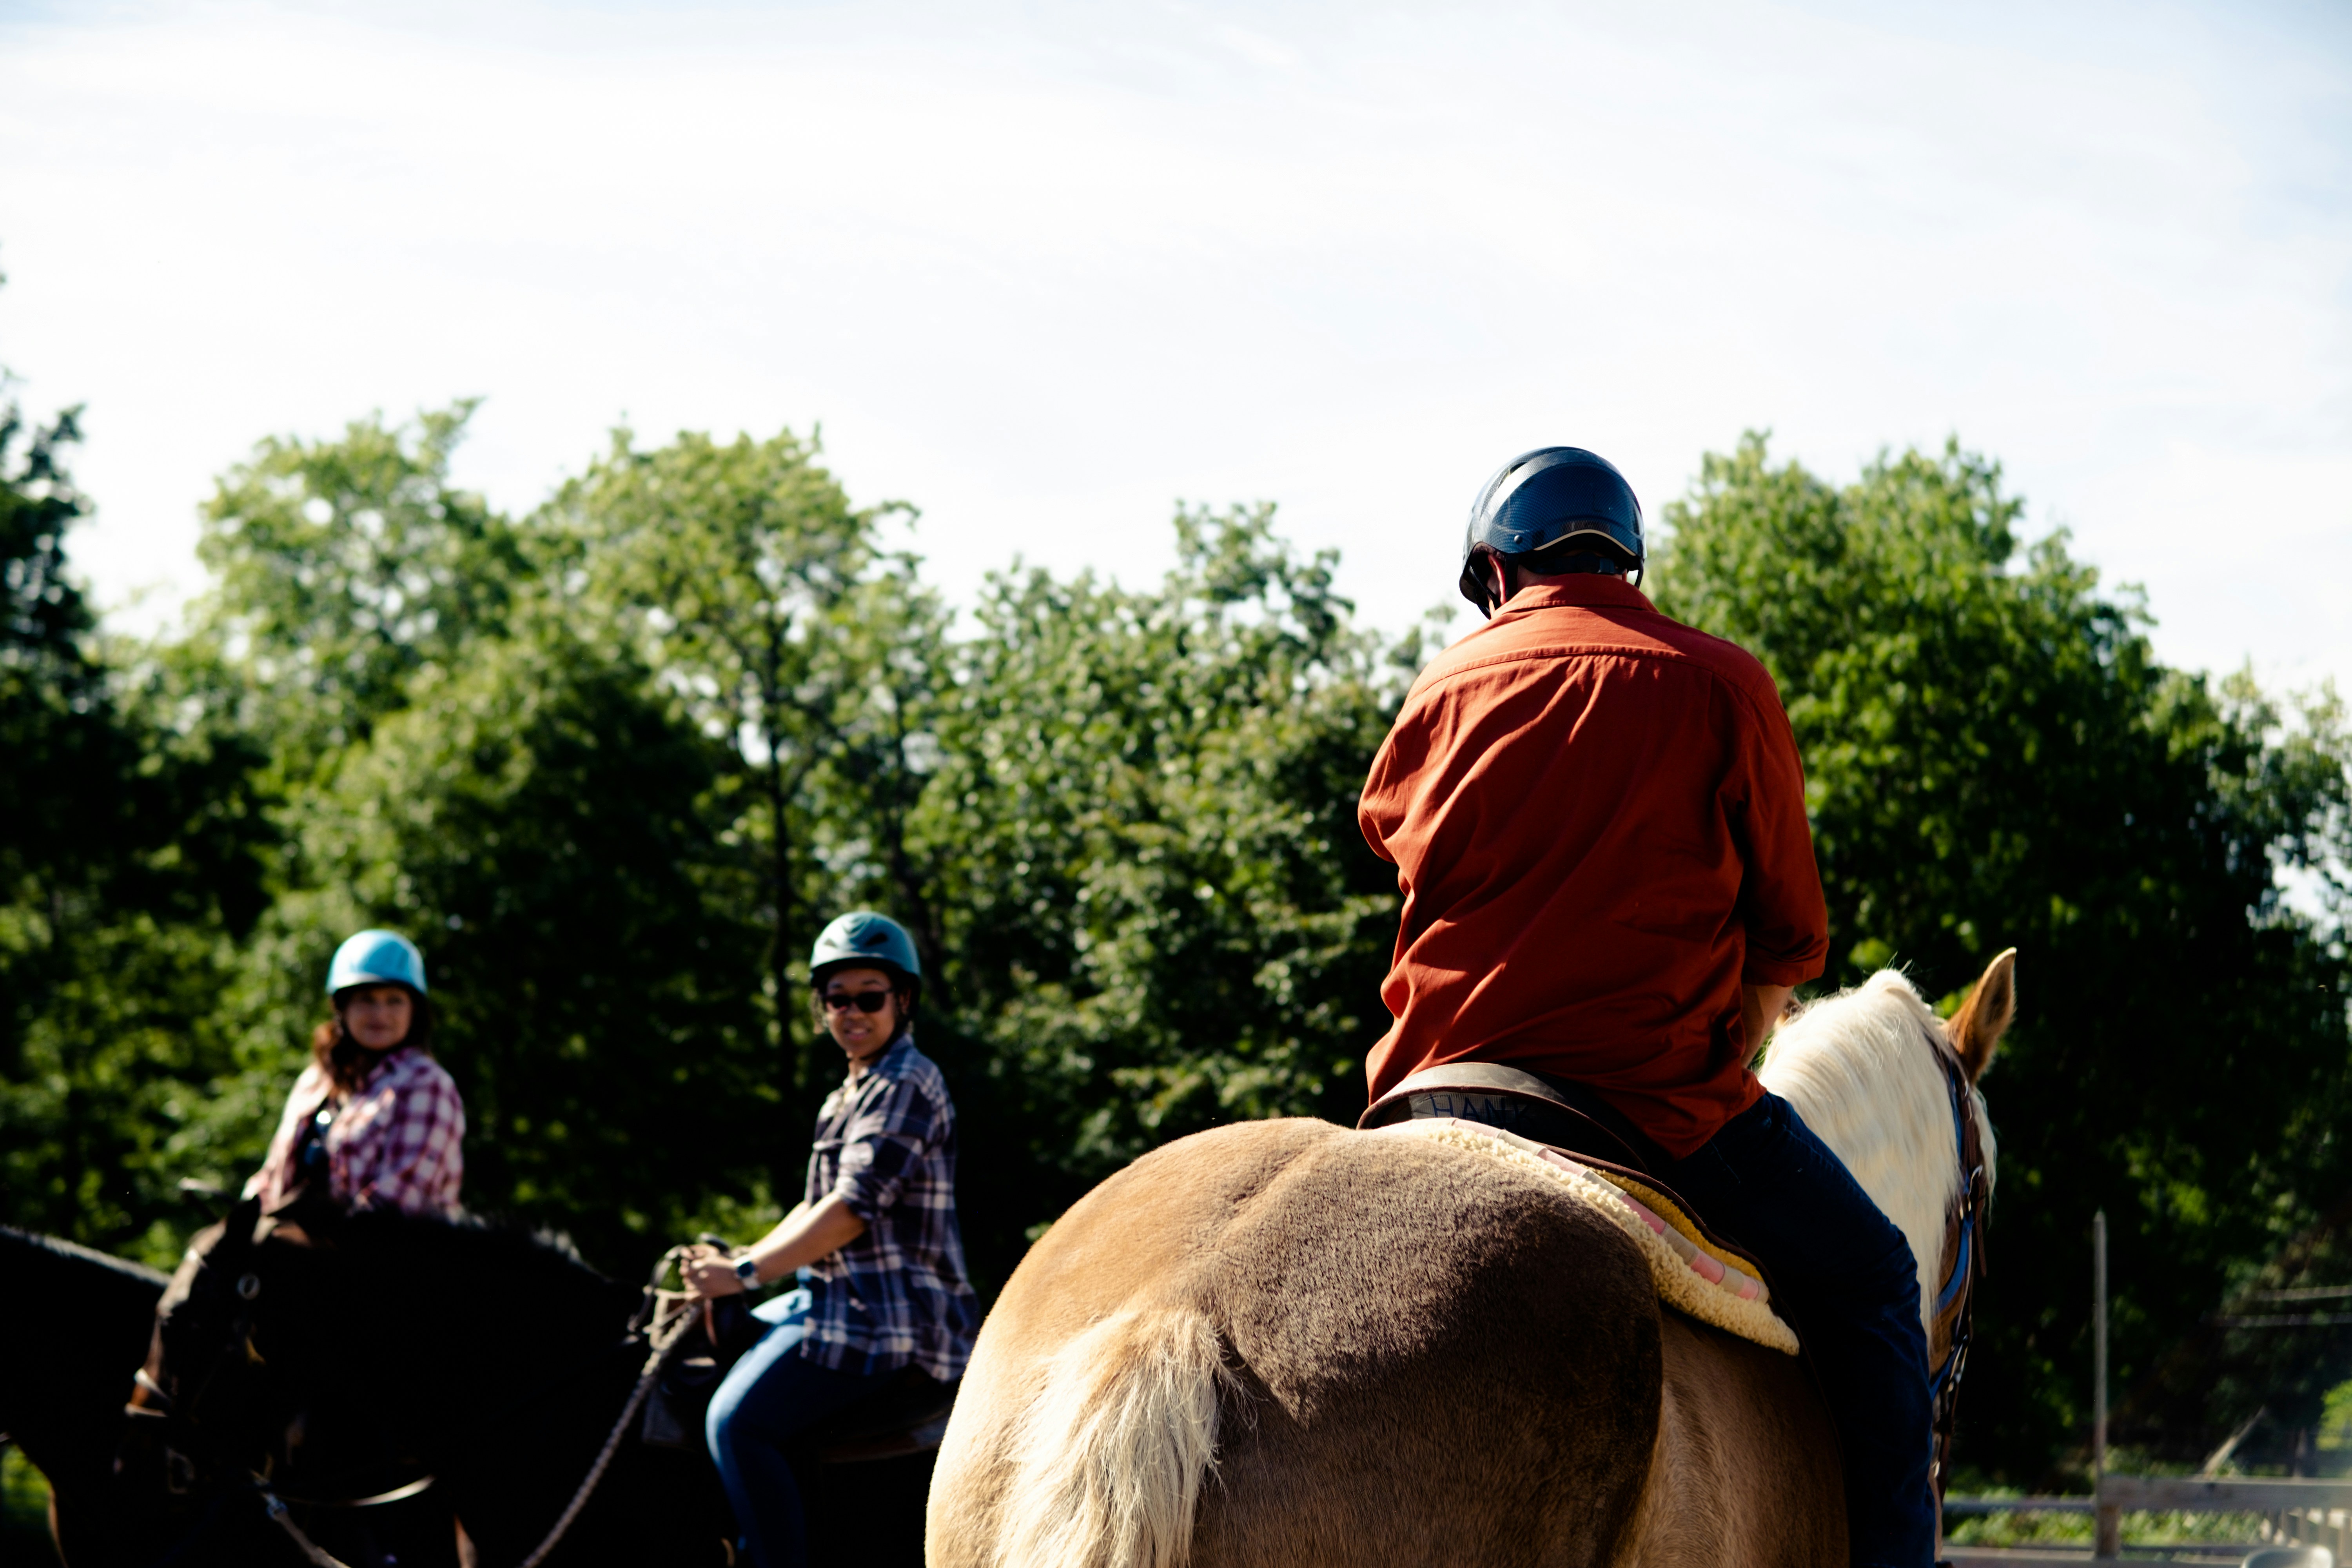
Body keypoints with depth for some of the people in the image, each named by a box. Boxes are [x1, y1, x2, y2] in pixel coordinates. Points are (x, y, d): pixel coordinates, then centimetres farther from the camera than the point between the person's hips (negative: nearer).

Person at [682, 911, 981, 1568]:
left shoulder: (907, 1085, -12)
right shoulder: (853, 1091, 19)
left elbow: (855, 1208, -20)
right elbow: (816, 1206, 21)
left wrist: (745, 1273, -18)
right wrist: (734, 1262, 7)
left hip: (885, 1315, -11)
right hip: (841, 1296, 11)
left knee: (738, 1420, -22)